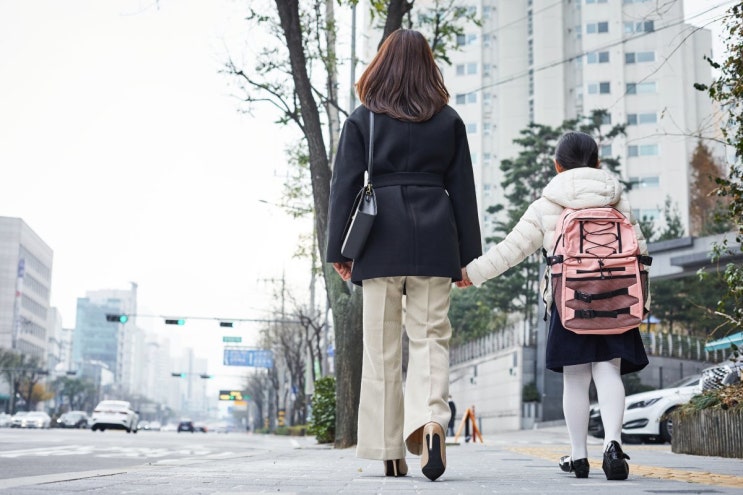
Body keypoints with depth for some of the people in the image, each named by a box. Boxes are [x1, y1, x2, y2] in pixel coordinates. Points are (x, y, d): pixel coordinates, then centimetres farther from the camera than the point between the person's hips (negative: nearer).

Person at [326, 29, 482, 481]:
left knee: (381, 345, 4)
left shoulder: (362, 119, 7)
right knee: (430, 335, 3)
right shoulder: (449, 120, 11)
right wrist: (468, 255, 12)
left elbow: (345, 186, 3)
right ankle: (430, 419, -22)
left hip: (381, 237, -1)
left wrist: (337, 250, 5)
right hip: (434, 238, 1)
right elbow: (463, 189, 10)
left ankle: (390, 450, 7)